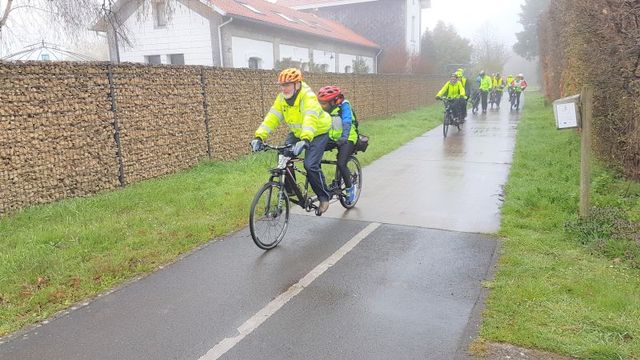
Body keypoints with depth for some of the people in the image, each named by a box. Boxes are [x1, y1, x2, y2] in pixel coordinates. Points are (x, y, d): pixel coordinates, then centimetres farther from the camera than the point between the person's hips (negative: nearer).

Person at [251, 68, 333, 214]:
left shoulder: (308, 96, -29)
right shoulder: (282, 98, -9)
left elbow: (310, 119, -45)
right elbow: (271, 117, -15)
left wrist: (305, 140, -60)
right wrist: (259, 136, -28)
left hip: (318, 133, -6)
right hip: (297, 132, 7)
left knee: (310, 165, -21)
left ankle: (324, 197, -1)